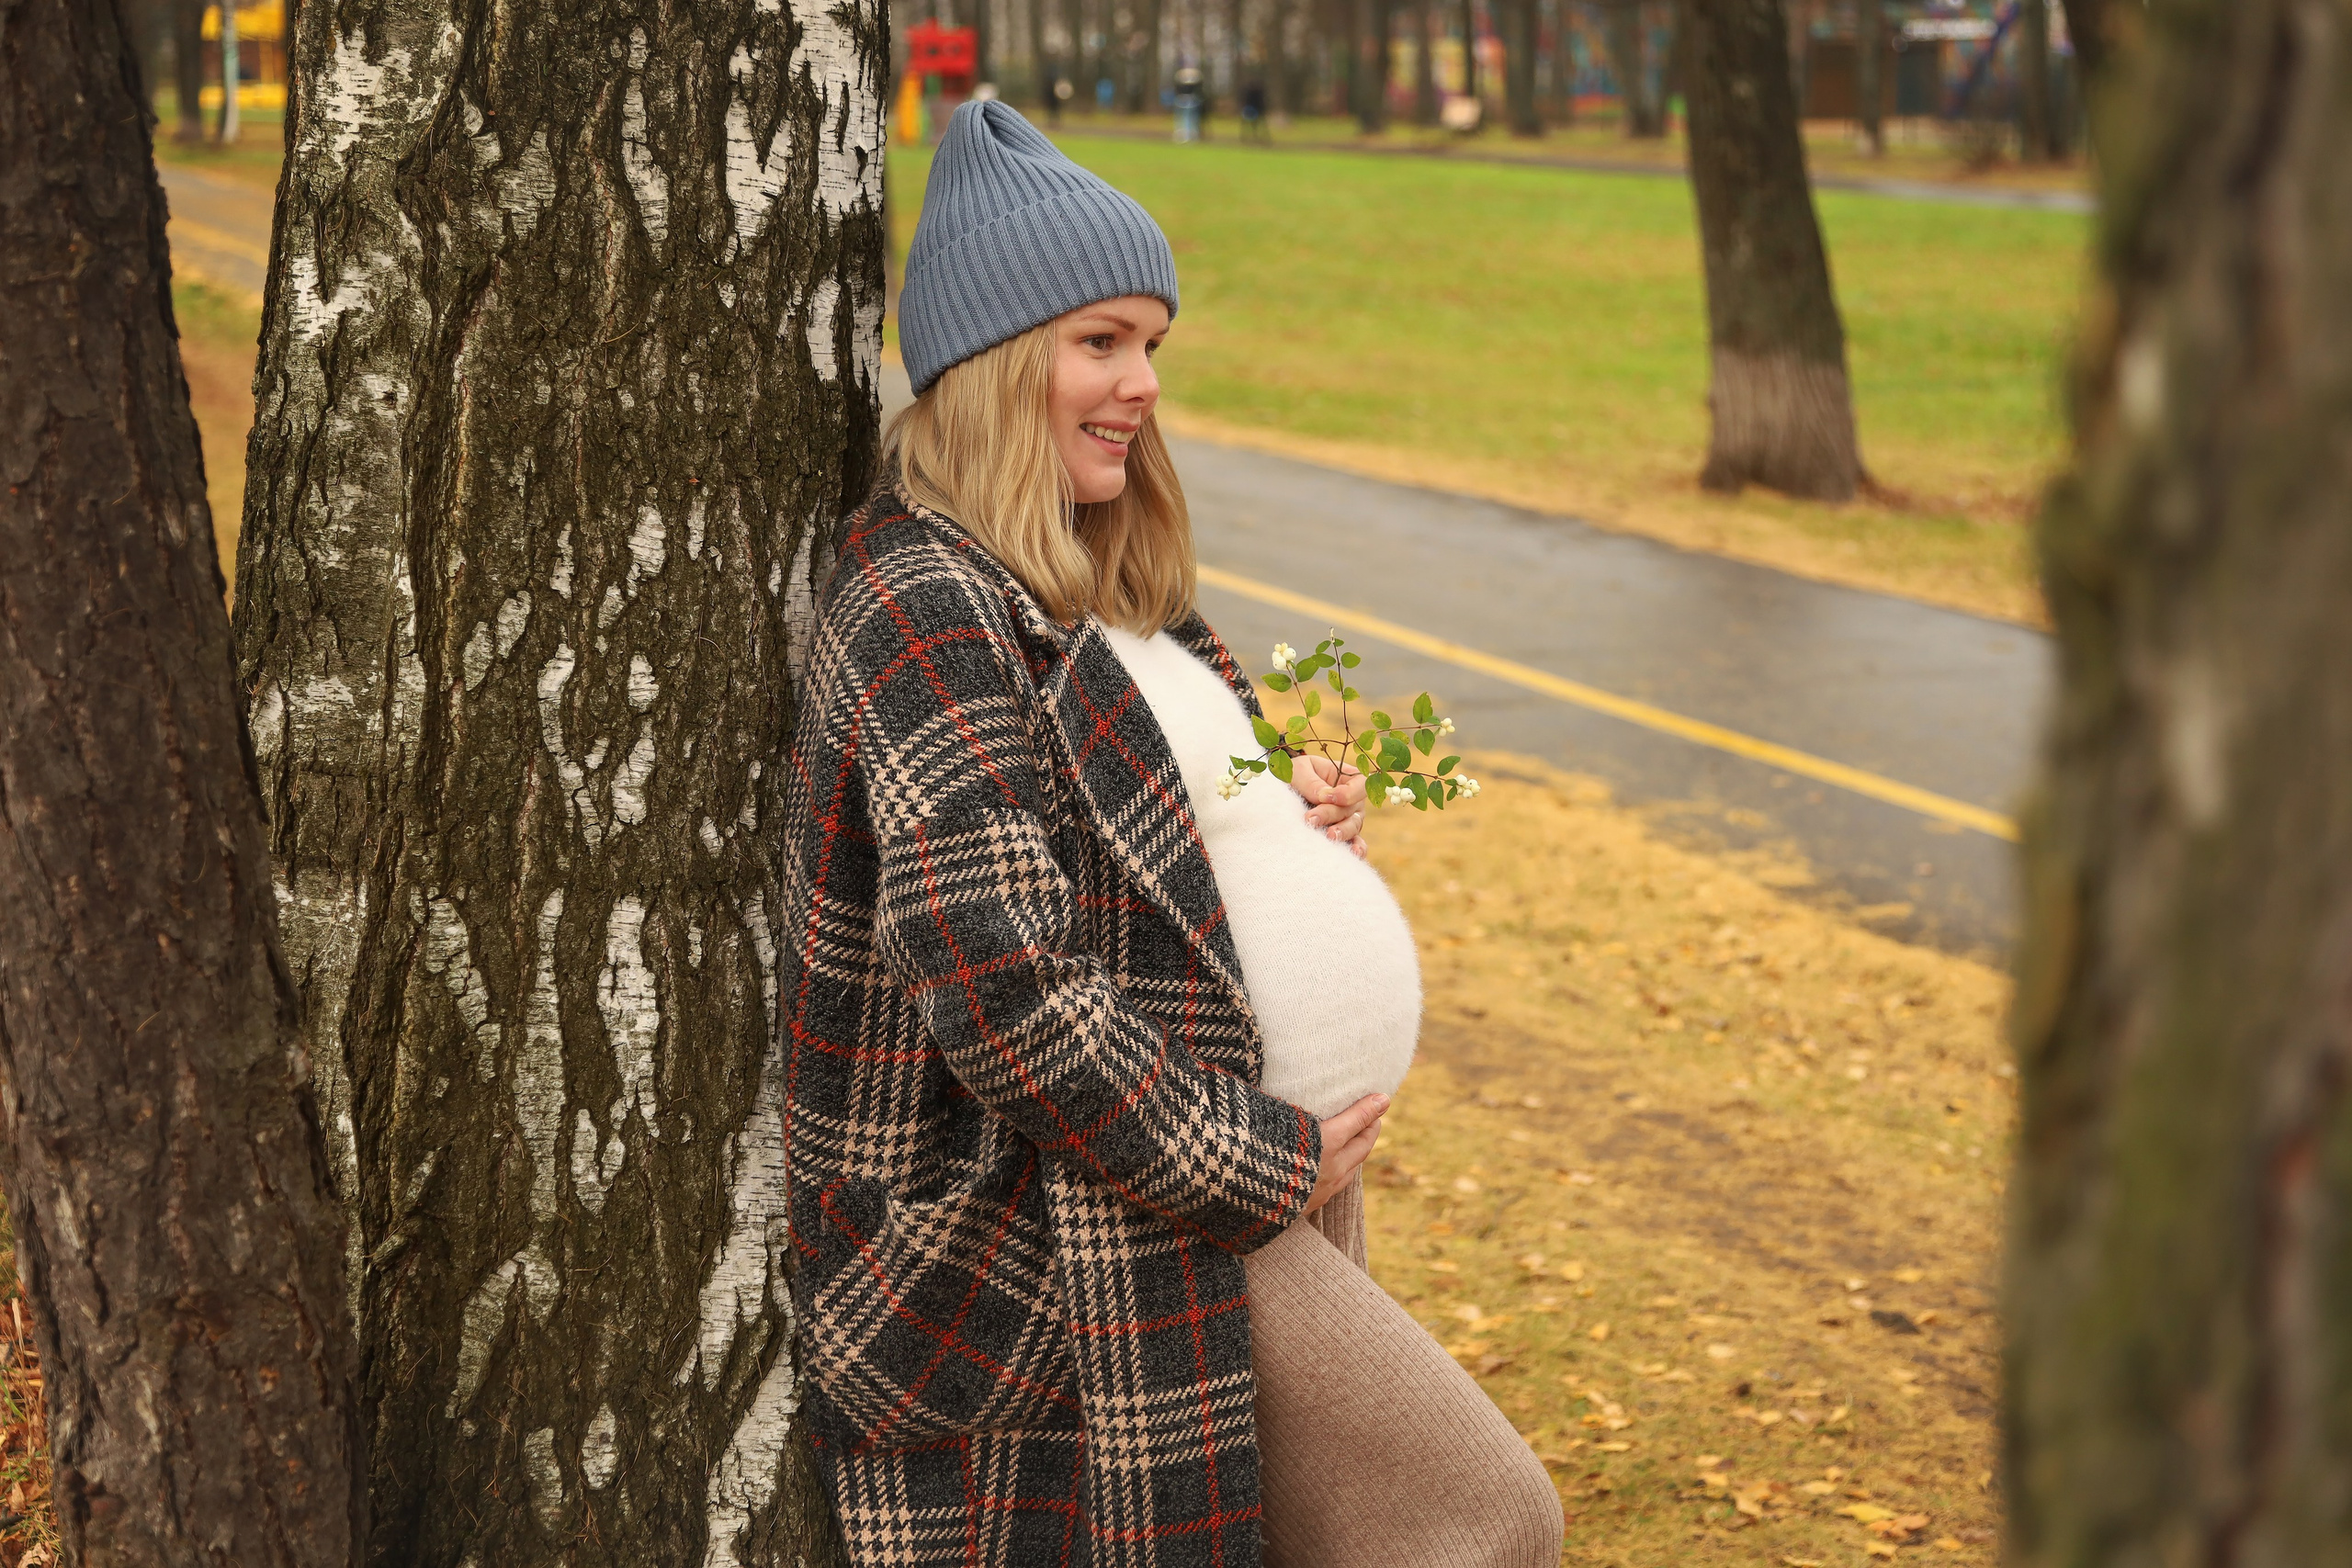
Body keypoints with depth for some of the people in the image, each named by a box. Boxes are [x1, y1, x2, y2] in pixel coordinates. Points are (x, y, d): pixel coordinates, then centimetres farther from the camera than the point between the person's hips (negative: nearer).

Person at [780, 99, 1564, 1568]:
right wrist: (1262, 1159, -18)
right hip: (1058, 1229, -10)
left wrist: (1304, 810, 5)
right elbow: (998, 986, -27)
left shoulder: (1076, 595, 13)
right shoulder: (931, 614, -18)